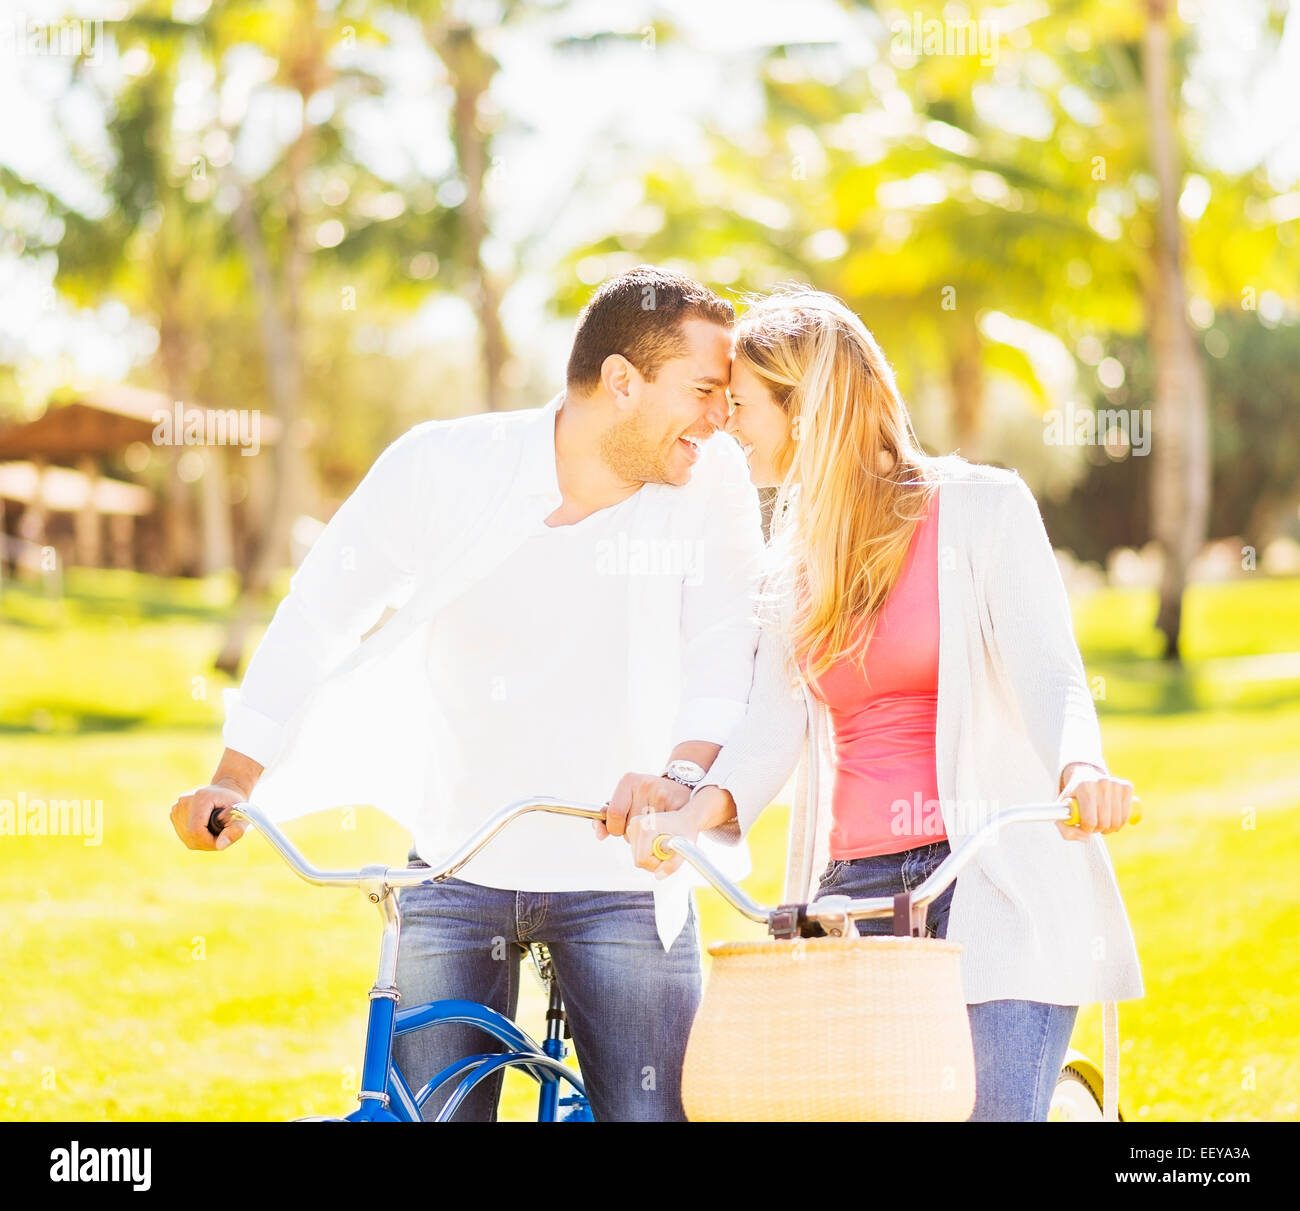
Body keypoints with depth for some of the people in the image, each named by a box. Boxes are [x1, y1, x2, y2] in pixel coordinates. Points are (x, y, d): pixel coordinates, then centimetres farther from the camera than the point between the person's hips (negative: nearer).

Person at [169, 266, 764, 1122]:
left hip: (624, 879, 0)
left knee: (651, 1113, -6)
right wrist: (237, 780, -7)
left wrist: (682, 773, -33)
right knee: (429, 1114, -3)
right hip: (458, 869, 0)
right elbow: (319, 616, -1)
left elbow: (725, 648, -13)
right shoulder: (442, 465, -8)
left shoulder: (711, 481, -7)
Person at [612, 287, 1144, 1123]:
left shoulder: (978, 506, 1)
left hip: (995, 887, -5)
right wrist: (695, 811, -16)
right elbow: (774, 727, 5)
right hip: (854, 890, 5)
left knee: (990, 1105, -16)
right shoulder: (797, 557, 17)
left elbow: (1047, 671, -10)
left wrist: (1081, 770, -32)